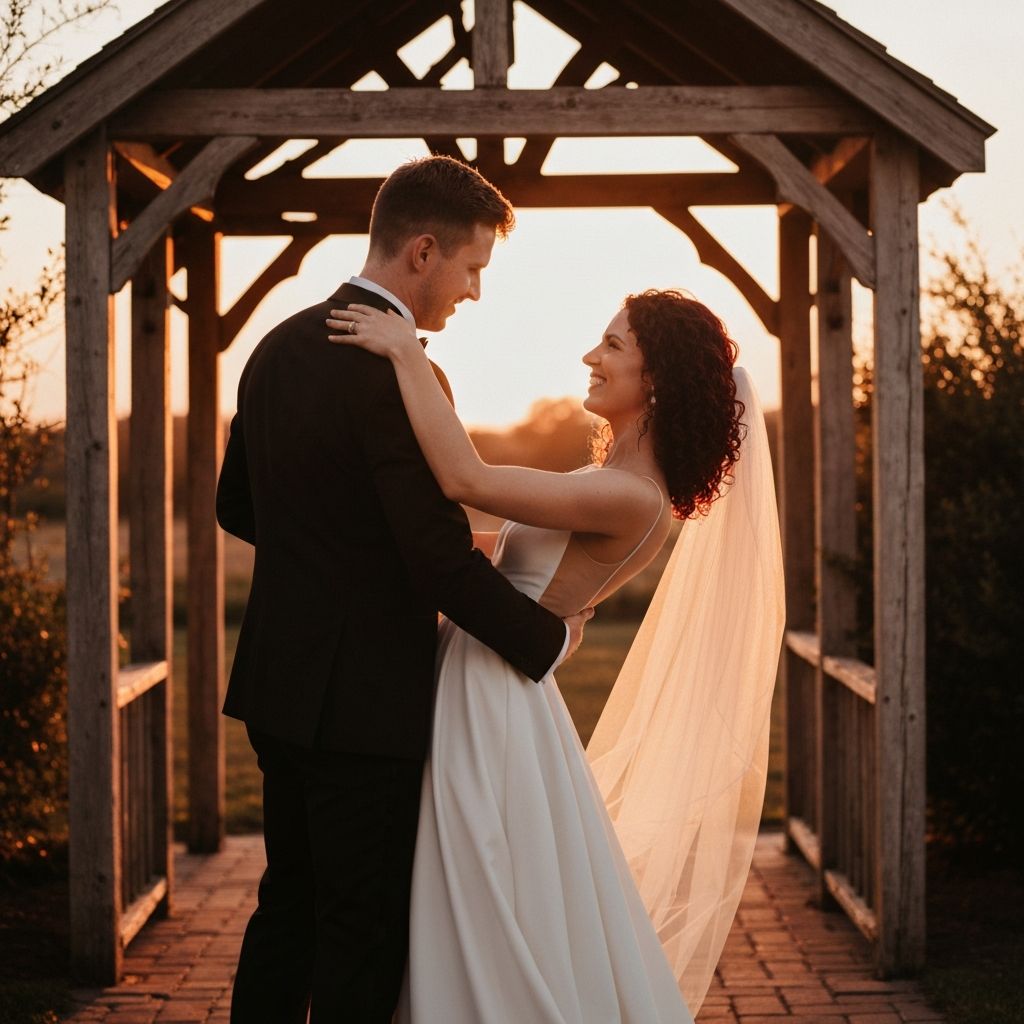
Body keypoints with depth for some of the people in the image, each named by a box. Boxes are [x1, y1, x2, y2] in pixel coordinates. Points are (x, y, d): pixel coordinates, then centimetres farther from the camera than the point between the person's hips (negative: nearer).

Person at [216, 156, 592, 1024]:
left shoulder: (279, 347, 6)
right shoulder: (394, 373, -21)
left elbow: (237, 506, 17)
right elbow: (446, 564, -22)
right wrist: (551, 639, -8)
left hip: (281, 686, 9)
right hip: (363, 699, -8)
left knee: (290, 903, 19)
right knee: (365, 929, 3)